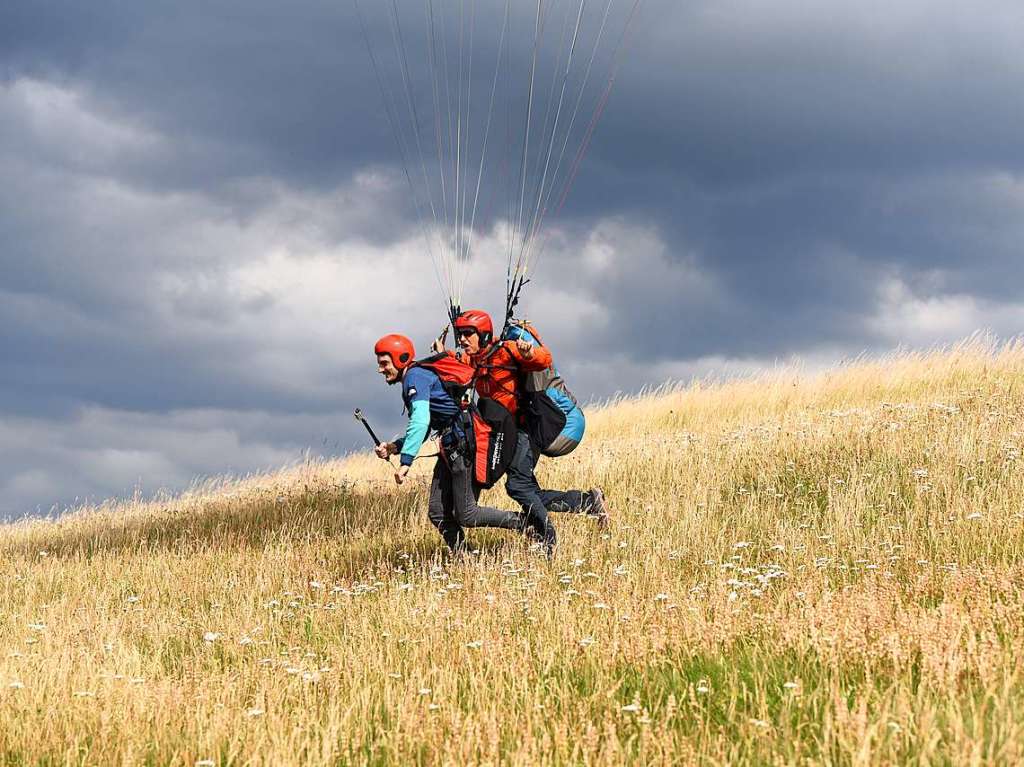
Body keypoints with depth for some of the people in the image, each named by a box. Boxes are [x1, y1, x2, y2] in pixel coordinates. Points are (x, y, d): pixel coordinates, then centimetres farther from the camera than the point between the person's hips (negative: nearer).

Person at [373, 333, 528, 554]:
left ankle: (524, 523, 1)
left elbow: (420, 421, -28)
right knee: (438, 513, 7)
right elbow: (423, 429, 24)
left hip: (465, 446, -10)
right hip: (451, 449, 10)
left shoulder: (415, 377, -13)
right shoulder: (415, 379, 19)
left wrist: (405, 461, -31)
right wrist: (394, 447, 9)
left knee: (466, 515, -8)